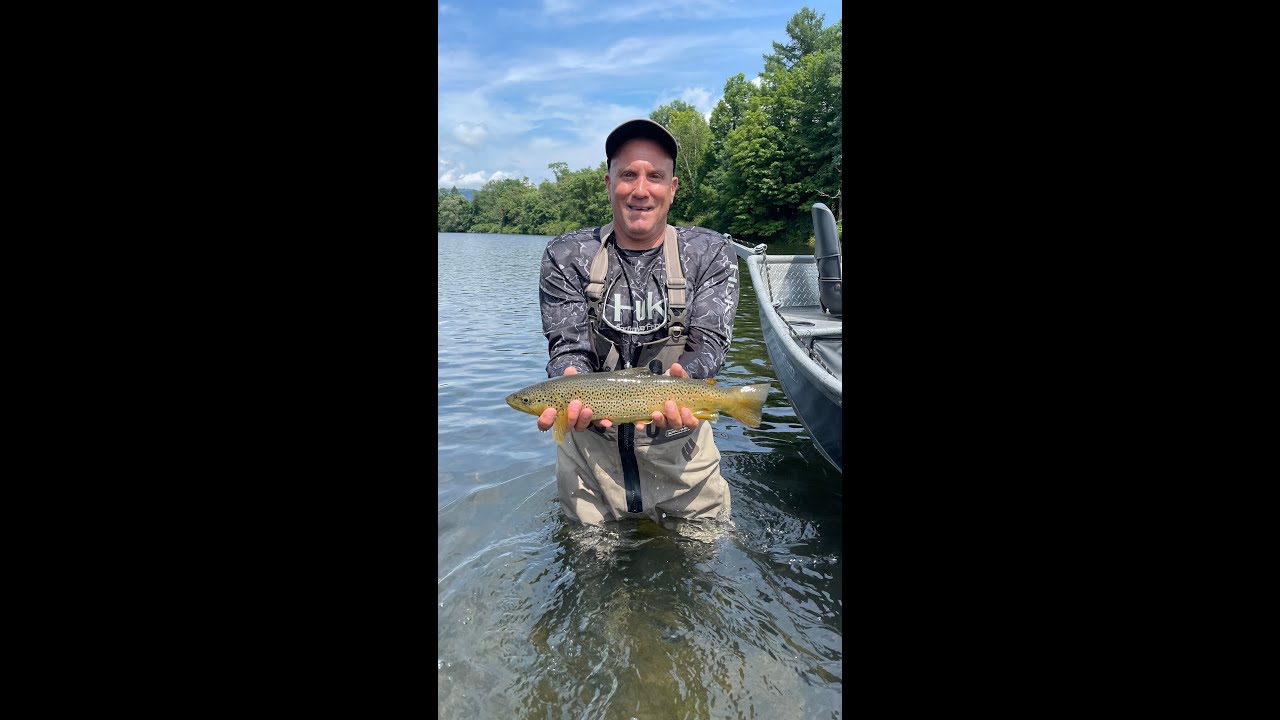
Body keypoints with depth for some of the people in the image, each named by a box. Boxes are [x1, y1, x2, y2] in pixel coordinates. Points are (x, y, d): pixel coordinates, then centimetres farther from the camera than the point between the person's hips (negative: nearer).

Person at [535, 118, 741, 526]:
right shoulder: (567, 257, -4)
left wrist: (681, 381, -35)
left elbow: (709, 343, -11)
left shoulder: (710, 253, -3)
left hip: (681, 448, 0)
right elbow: (568, 347, -10)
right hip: (591, 449, 1)